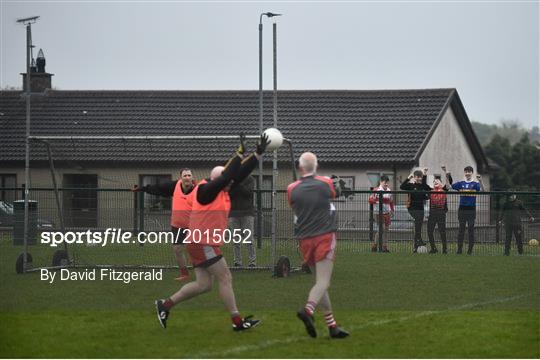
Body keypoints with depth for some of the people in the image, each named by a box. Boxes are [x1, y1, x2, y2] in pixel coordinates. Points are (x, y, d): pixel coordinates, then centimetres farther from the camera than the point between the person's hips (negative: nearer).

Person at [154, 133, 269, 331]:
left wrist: (258, 154, 7)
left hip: (206, 244, 10)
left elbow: (241, 174, 11)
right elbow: (227, 176, -24)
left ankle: (166, 304, 14)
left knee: (203, 284, 8)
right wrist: (240, 154, -19)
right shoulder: (205, 190, -14)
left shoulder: (222, 191, 12)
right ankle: (237, 321, -4)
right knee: (225, 278, -7)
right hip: (202, 243, -10)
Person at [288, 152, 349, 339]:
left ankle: (332, 325, 10)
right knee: (323, 281, -10)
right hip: (325, 236, -3)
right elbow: (336, 192, 19)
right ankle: (308, 310, -38)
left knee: (320, 281, 11)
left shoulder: (292, 189, 1)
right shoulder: (325, 183, -2)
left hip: (305, 239, 3)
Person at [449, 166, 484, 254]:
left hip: (471, 209, -2)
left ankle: (470, 249, 4)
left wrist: (480, 181, -27)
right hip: (462, 209, 2)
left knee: (471, 229, 0)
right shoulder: (460, 183, 10)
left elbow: (482, 190, -13)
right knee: (461, 229, 3)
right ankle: (459, 248, 5)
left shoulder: (475, 184, 4)